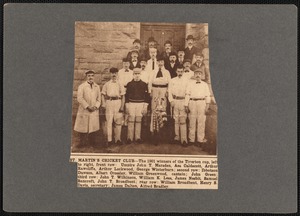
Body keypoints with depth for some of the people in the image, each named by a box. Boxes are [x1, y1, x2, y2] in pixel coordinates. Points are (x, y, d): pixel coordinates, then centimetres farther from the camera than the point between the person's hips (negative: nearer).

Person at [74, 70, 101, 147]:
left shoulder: (97, 87, 12)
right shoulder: (81, 86, 1)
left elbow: (99, 99, 10)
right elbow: (79, 98, -8)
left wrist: (95, 106, -7)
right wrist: (87, 106, -15)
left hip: (94, 111, 3)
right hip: (84, 111, -3)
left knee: (92, 128, 5)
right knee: (83, 128, -2)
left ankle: (90, 143, 14)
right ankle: (82, 143, 5)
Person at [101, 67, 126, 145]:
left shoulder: (120, 84, 9)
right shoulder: (106, 84, 12)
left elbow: (123, 96, 7)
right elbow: (103, 94, 12)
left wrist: (122, 106, -1)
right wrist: (103, 103, -2)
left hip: (118, 102, 0)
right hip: (109, 102, 0)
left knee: (118, 121, 0)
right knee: (109, 121, -2)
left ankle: (117, 139, 10)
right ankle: (109, 140, 2)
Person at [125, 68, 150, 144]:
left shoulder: (144, 84, 4)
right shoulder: (129, 84, 4)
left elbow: (146, 96, 4)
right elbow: (127, 95, 6)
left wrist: (145, 107, 0)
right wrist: (127, 106, 1)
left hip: (140, 104, 0)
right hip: (131, 104, 0)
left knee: (139, 121, 4)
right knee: (131, 120, -2)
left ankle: (138, 137, 11)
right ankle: (129, 137, 3)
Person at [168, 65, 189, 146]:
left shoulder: (186, 81, 5)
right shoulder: (172, 81, 10)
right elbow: (169, 91, 9)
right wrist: (171, 101, -3)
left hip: (183, 101, -2)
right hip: (175, 101, 2)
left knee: (183, 120, -8)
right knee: (176, 120, 5)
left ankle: (184, 139, -10)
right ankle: (177, 137, 13)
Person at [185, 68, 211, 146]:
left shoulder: (205, 84, 14)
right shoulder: (190, 83, 12)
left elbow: (207, 96, 10)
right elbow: (187, 94, 7)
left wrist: (207, 106, 0)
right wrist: (186, 105, 1)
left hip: (202, 103, 0)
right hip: (192, 102, 0)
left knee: (201, 122, -1)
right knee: (192, 122, 2)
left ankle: (200, 140, 4)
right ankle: (191, 140, 8)